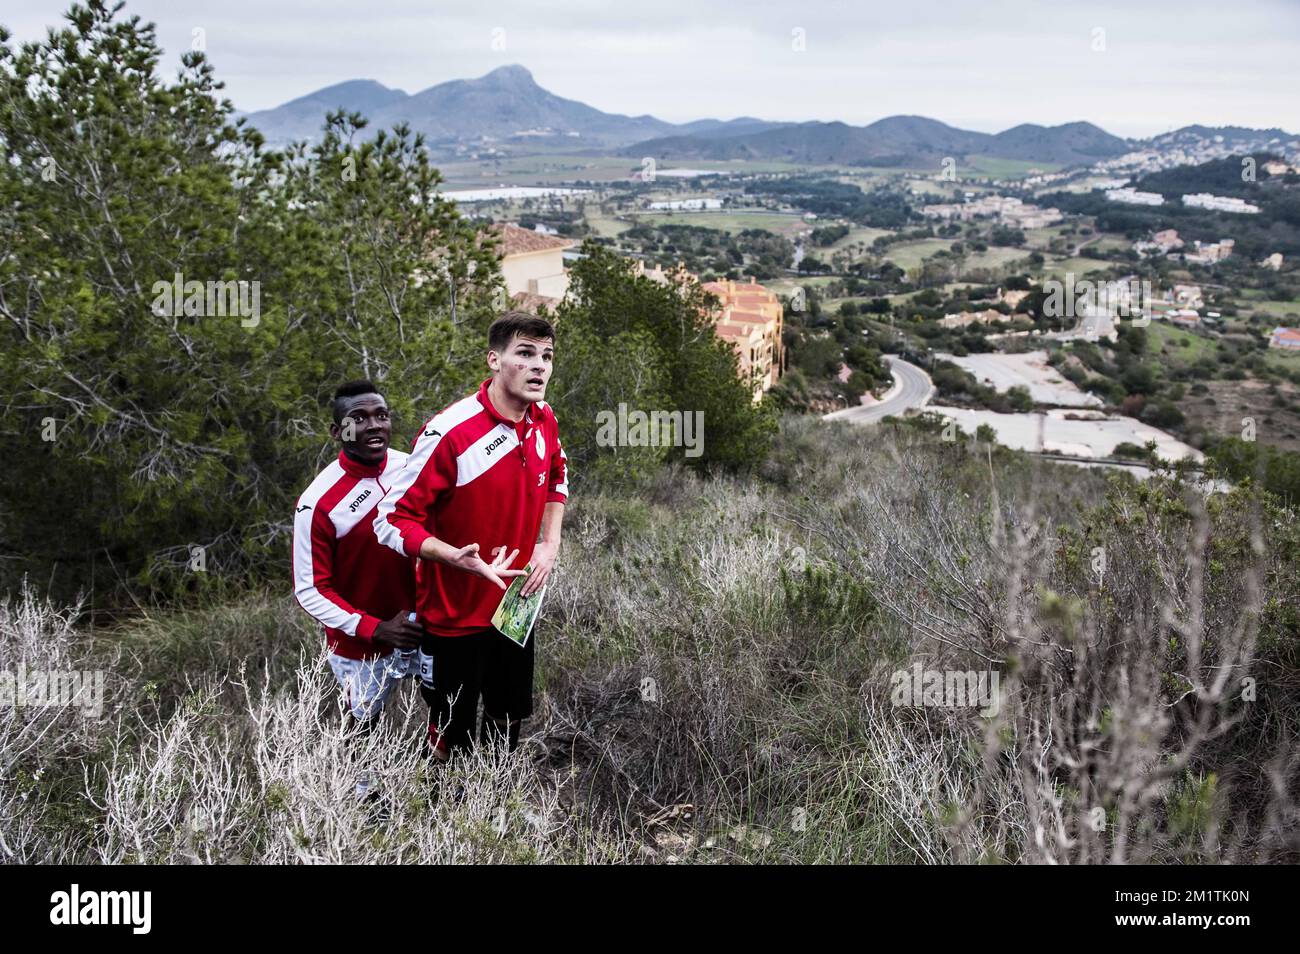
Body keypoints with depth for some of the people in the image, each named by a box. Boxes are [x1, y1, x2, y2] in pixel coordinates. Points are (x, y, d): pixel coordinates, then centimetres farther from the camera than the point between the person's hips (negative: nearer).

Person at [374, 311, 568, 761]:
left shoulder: (545, 420, -4)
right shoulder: (450, 432, -26)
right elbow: (392, 520, -21)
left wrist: (550, 545, 5)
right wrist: (456, 557, -35)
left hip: (518, 605, 6)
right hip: (454, 617, -6)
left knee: (508, 725, 21)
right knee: (452, 743, 7)